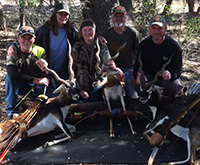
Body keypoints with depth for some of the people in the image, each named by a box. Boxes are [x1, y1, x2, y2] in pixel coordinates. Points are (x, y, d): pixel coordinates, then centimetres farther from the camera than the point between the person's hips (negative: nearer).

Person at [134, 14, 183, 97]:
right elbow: (138, 65, -11)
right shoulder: (144, 44, -6)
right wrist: (138, 74, -37)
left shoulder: (174, 45, -13)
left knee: (176, 85, -35)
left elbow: (177, 68, -19)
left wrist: (171, 74, -45)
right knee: (135, 82, -28)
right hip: (149, 76, 2)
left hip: (167, 78, -1)